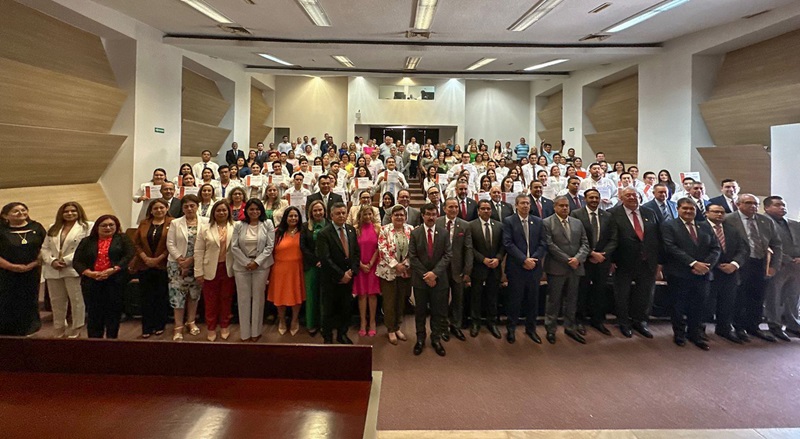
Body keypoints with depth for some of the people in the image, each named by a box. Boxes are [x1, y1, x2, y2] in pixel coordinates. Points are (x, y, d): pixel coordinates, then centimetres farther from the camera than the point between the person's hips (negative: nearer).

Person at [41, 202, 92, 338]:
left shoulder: (88, 226, -2)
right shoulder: (53, 228, 17)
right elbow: (45, 248, 12)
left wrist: (67, 260, -16)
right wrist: (52, 261, -7)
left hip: (74, 269, -6)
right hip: (53, 270, 6)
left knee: (77, 300, -1)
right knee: (56, 301, 13)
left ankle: (75, 330, 10)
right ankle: (59, 329, 26)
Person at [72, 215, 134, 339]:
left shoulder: (123, 239, 8)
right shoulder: (87, 241, 14)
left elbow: (129, 256, -5)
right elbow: (77, 261, 7)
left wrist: (113, 270, -16)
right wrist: (90, 273, -10)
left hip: (115, 281, -2)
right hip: (91, 282, 2)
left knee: (113, 312, 1)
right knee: (93, 313, 4)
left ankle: (112, 339, 11)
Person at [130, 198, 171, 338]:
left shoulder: (172, 223, -3)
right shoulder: (144, 223, 9)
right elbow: (136, 242, 5)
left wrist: (159, 259, -13)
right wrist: (145, 257, -8)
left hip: (163, 266, -3)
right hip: (145, 265, 3)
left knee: (161, 296, 7)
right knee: (146, 297, 6)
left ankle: (159, 326, 17)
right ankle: (147, 328, 13)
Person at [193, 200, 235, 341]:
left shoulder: (235, 227, 0)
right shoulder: (205, 227, 1)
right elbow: (198, 251, 0)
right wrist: (199, 272, -3)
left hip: (228, 269, 0)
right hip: (211, 269, 0)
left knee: (226, 299, 12)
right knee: (211, 301, 9)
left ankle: (224, 326, 28)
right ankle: (211, 329, 25)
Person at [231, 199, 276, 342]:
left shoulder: (267, 224, -1)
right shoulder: (239, 225, 2)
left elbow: (270, 246, -5)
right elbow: (234, 247, -1)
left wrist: (257, 262, -12)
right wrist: (246, 262, -9)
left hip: (261, 265, -1)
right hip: (242, 265, 1)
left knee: (258, 298, 5)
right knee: (243, 298, 5)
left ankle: (256, 331, 18)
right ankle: (245, 333, 15)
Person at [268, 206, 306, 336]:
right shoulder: (278, 232, -2)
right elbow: (272, 251, -2)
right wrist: (271, 266, -4)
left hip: (296, 269, 0)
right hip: (280, 269, 1)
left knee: (296, 295, 9)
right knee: (280, 295, 11)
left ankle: (295, 320, 33)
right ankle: (282, 320, 36)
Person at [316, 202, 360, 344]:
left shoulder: (351, 230, 5)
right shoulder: (324, 234, -13)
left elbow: (357, 252, 7)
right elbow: (325, 258, -17)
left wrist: (351, 271, -5)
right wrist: (341, 275, -15)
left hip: (348, 277, 5)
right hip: (331, 279, -4)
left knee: (345, 309, 14)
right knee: (329, 310, 9)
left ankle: (342, 334, 32)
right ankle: (327, 337, 26)